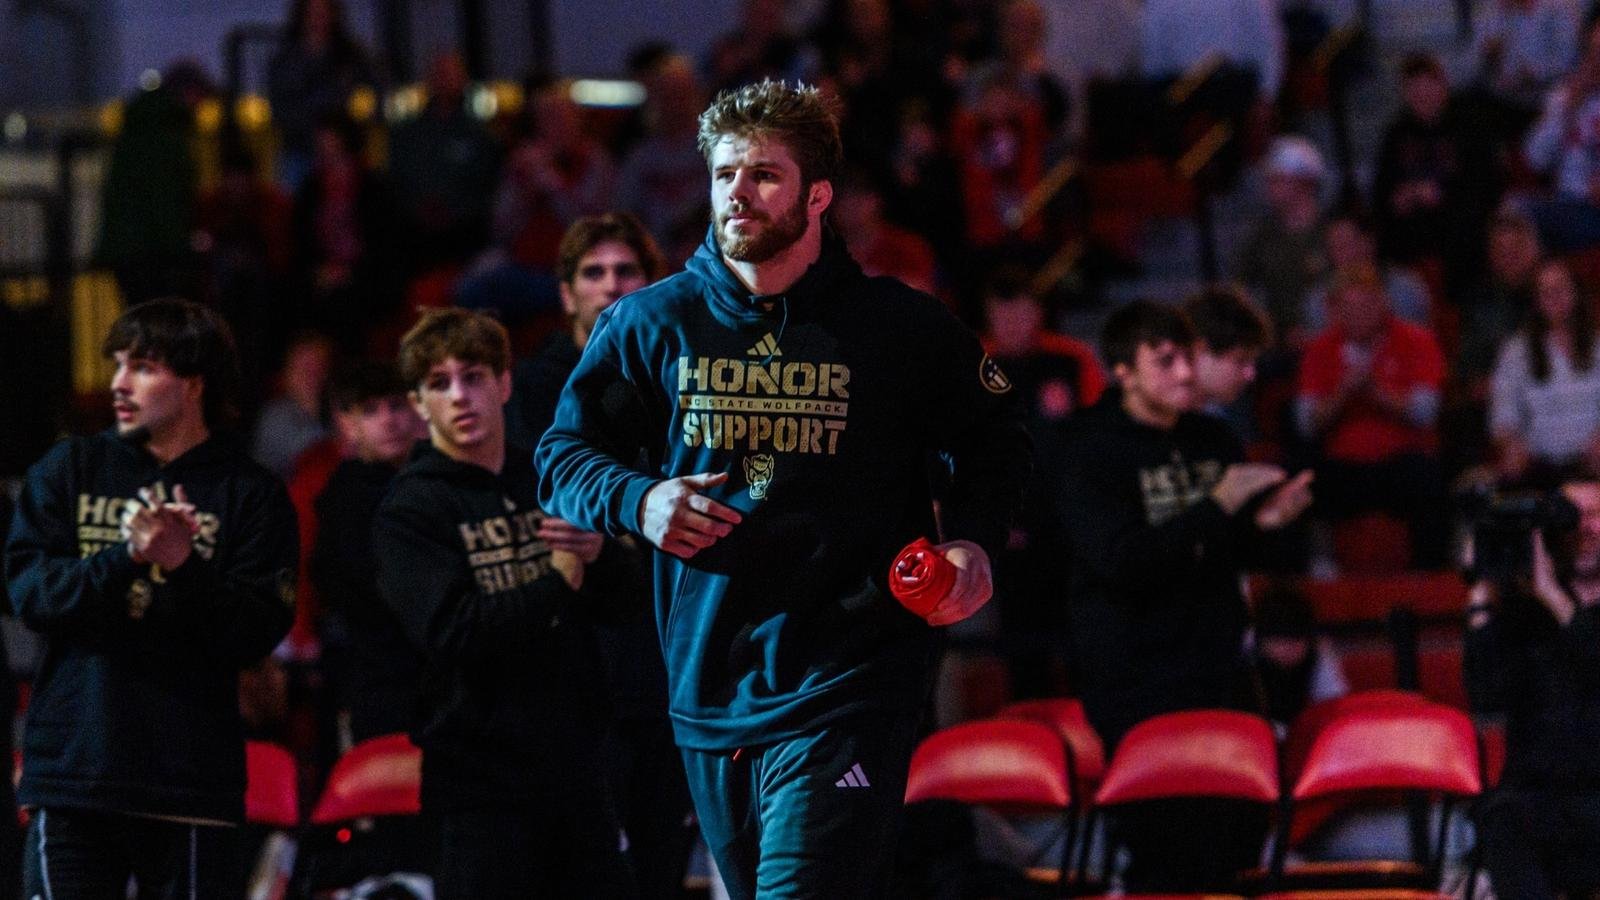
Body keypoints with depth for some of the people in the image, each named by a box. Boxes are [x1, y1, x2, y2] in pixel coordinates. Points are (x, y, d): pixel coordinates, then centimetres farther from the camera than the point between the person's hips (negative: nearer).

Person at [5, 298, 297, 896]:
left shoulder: (251, 494, 4)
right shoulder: (69, 470, 11)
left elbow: (253, 634, -4)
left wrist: (184, 566, -20)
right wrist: (126, 558, -17)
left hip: (190, 782, -1)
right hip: (70, 773, 1)